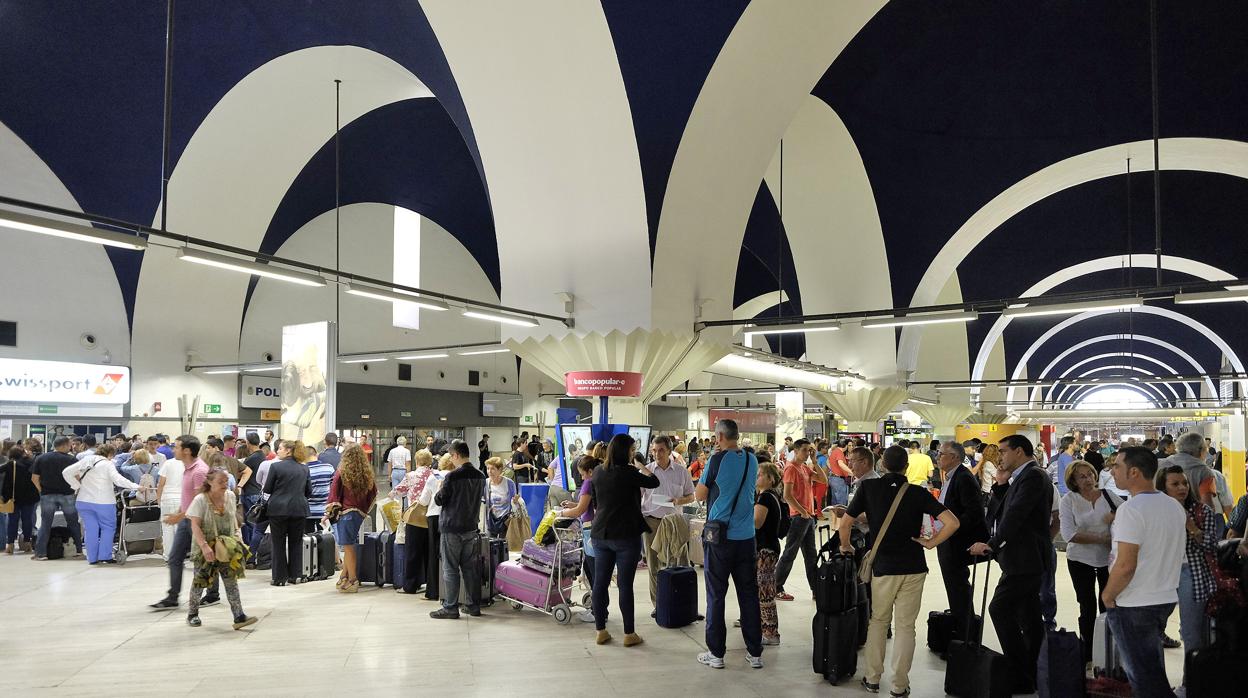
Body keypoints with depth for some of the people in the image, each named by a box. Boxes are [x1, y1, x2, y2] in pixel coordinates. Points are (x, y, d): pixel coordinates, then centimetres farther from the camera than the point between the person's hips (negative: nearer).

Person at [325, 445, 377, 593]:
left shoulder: (341, 473, -8)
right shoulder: (367, 475, 3)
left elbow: (334, 494, -7)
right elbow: (373, 493, 11)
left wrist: (329, 512, 2)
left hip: (345, 512, -5)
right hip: (360, 513, 5)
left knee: (348, 546, 0)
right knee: (350, 545, 16)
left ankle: (353, 580, 2)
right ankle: (344, 576, 25)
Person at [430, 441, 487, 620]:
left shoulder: (452, 476, -16)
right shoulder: (480, 477, 3)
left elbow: (440, 500, -9)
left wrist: (439, 489, 10)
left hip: (452, 527, -6)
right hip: (471, 526, 6)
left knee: (450, 568, 1)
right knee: (471, 567, 11)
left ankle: (450, 608, 3)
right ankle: (474, 605, 15)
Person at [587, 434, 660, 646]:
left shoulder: (598, 472, 5)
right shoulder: (629, 473, -14)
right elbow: (654, 482, 0)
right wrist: (641, 467, 15)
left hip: (601, 534, 6)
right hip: (626, 535, -6)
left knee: (600, 582, 9)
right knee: (625, 585, 1)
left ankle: (600, 630, 15)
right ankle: (629, 634, 8)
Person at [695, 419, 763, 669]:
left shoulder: (718, 460, -11)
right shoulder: (751, 459, 4)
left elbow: (700, 495, -4)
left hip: (719, 536, -4)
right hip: (746, 536, 4)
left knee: (716, 595, 5)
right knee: (749, 593, 10)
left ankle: (716, 653, 10)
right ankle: (755, 653, 15)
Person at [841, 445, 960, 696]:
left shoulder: (868, 487, -5)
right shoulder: (918, 493, -5)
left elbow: (844, 525, -6)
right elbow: (952, 523, -13)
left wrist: (845, 546, 12)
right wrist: (931, 542, 0)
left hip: (883, 567, 0)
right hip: (913, 567, 0)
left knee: (878, 621, 18)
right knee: (905, 626, 9)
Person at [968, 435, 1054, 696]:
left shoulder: (1033, 476, -14)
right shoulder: (1022, 477, 17)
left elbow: (1015, 516, -22)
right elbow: (997, 513, 14)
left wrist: (991, 545, -18)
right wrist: (1001, 484, 2)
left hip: (1025, 559, -10)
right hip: (1027, 558, 10)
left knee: (1000, 609, -11)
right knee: (1029, 616, 13)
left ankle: (1020, 676, -7)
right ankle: (1032, 674, 20)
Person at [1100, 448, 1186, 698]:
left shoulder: (1131, 509, -21)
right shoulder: (1175, 506, 6)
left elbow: (1125, 566, -24)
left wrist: (1107, 595, -10)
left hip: (1133, 605, -8)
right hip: (1167, 598, 8)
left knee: (1143, 676, 4)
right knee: (1154, 669, 20)